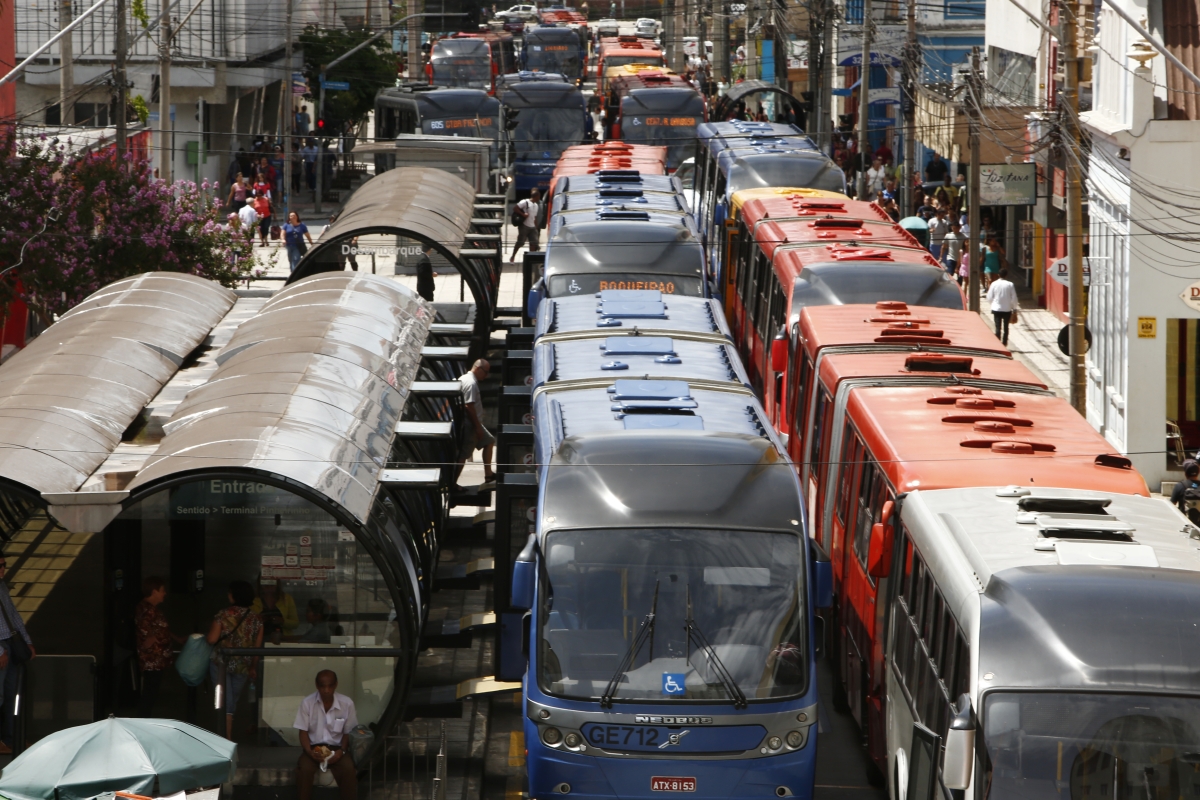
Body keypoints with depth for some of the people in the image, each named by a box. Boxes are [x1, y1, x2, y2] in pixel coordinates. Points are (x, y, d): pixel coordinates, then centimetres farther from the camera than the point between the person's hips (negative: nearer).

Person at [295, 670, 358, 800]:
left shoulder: (347, 703, -7)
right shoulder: (307, 703, -9)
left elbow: (348, 733, 3)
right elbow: (303, 732, -3)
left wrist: (341, 751, -15)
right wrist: (309, 752, -21)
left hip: (336, 747, 0)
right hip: (314, 747, 0)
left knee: (349, 769, -31)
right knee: (304, 768, -32)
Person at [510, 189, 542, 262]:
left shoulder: (536, 205, 15)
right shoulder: (525, 202, -9)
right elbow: (515, 207, -15)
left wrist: (536, 228, 15)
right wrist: (523, 214, -19)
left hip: (532, 227, 7)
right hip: (524, 226, -7)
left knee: (534, 242, 0)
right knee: (520, 242, -3)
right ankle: (513, 257, 9)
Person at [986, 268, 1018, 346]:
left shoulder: (994, 284, -5)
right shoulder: (1010, 285, -7)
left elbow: (989, 298, -1)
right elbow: (1014, 298, -4)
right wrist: (1014, 308, 9)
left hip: (996, 309, 0)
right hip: (1007, 309, 0)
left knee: (998, 327, -1)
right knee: (1006, 327, 13)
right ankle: (1004, 343, 18)